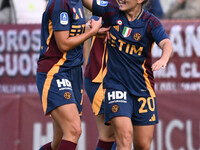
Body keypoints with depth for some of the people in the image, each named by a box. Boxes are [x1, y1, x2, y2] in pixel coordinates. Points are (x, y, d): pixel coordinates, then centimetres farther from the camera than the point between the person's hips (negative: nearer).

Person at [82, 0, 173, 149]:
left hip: (142, 88, 1)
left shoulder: (151, 22, -5)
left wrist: (164, 59, -43)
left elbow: (166, 44, -22)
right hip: (116, 85, -1)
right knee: (125, 136, -20)